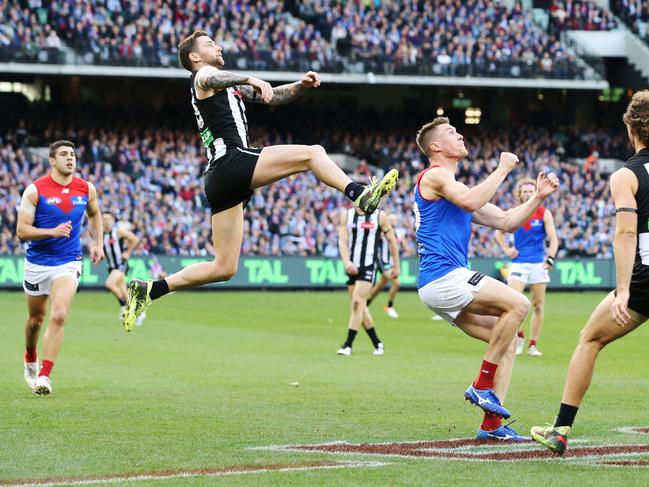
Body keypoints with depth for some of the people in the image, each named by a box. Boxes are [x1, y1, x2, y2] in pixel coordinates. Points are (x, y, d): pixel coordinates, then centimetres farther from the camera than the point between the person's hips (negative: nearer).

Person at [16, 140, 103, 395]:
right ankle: (30, 360, 44)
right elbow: (22, 230, -12)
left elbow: (94, 214, 22)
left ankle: (44, 375, -16)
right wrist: (53, 232, -25)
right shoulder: (35, 190, -10)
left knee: (58, 316, -19)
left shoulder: (87, 189, 0)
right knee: (36, 319, 15)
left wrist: (98, 243, 10)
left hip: (68, 263, 0)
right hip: (37, 263, 0)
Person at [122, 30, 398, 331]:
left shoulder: (231, 86, 33)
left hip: (220, 181, 9)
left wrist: (301, 86, 12)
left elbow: (274, 97, 32)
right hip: (232, 162, -9)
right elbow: (213, 80, -21)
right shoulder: (203, 75, 6)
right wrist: (250, 79, -39)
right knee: (313, 153, -12)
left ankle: (148, 291, 5)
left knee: (223, 268, 6)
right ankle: (360, 194, -28)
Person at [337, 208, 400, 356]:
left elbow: (392, 240, 6)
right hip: (352, 267, 4)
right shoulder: (346, 215, 5)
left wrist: (396, 265, 8)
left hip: (368, 266, -4)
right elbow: (342, 241, -3)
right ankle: (377, 343, 20)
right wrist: (346, 261, -19)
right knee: (360, 306, 7)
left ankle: (348, 345, -12)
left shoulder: (379, 216, -1)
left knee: (357, 302, -15)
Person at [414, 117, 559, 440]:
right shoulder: (434, 175, -2)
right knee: (518, 304, -18)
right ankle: (483, 386, -13)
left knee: (508, 338, 5)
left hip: (446, 286, 10)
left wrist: (538, 197, 14)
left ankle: (492, 423, 0)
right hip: (442, 277, -10)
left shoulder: (454, 189, 27)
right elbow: (471, 202, -21)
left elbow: (506, 222, 26)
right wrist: (502, 169, -11)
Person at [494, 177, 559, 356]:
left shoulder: (544, 214, -2)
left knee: (538, 306, 3)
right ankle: (519, 336, 6)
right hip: (519, 263, 0)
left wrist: (550, 258, -20)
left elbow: (553, 239, -6)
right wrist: (506, 250, 3)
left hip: (538, 264, 0)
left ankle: (533, 344, 12)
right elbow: (499, 232, 16)